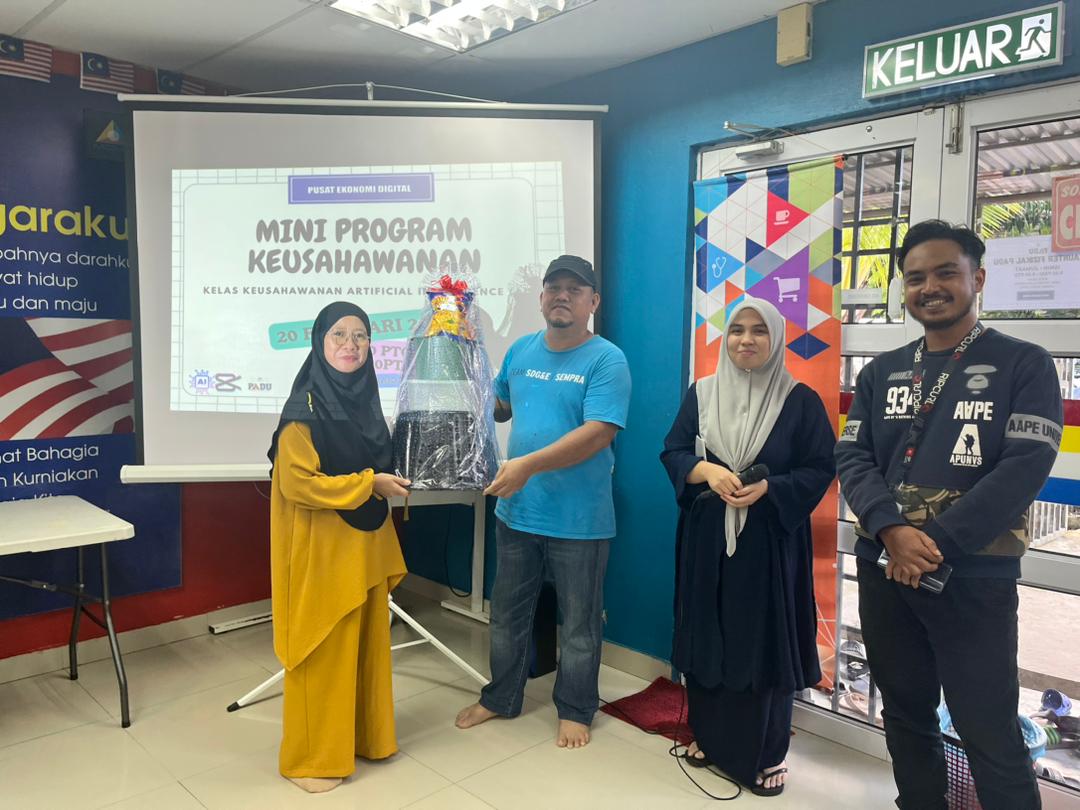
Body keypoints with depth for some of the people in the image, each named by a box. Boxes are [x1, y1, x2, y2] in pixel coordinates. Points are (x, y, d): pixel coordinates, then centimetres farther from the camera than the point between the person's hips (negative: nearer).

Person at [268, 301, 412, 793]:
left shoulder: (364, 400, 7)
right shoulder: (305, 407, -15)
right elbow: (297, 483, -21)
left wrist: (395, 478, 5)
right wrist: (370, 484, -19)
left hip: (365, 545, 7)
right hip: (322, 548, -7)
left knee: (366, 644, 16)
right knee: (322, 652, 4)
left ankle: (365, 737, 34)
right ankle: (311, 757, 22)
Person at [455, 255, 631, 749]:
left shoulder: (606, 360, -12)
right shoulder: (521, 351, 6)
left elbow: (597, 433, -22)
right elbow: (498, 407, 19)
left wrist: (529, 464, -28)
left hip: (579, 520, -5)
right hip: (516, 512, 5)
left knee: (578, 624, 13)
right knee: (507, 614, 20)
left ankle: (575, 711, 33)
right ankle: (500, 698, 40)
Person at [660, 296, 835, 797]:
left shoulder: (801, 400, -3)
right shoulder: (701, 394, 5)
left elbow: (820, 468, -4)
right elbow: (672, 453, 4)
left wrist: (768, 488, -19)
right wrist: (705, 470, -17)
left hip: (771, 541, -2)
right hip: (707, 537, 3)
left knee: (765, 641, 4)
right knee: (708, 636, 10)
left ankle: (766, 755, 21)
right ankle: (708, 736, 28)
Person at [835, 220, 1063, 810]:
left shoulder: (1023, 365, -2)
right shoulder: (881, 373, 8)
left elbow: (1024, 469, -13)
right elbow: (851, 458, 0)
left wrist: (933, 545, -19)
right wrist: (892, 530, -19)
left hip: (974, 577, -4)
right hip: (884, 571, 4)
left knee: (989, 733, 3)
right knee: (905, 714, 17)